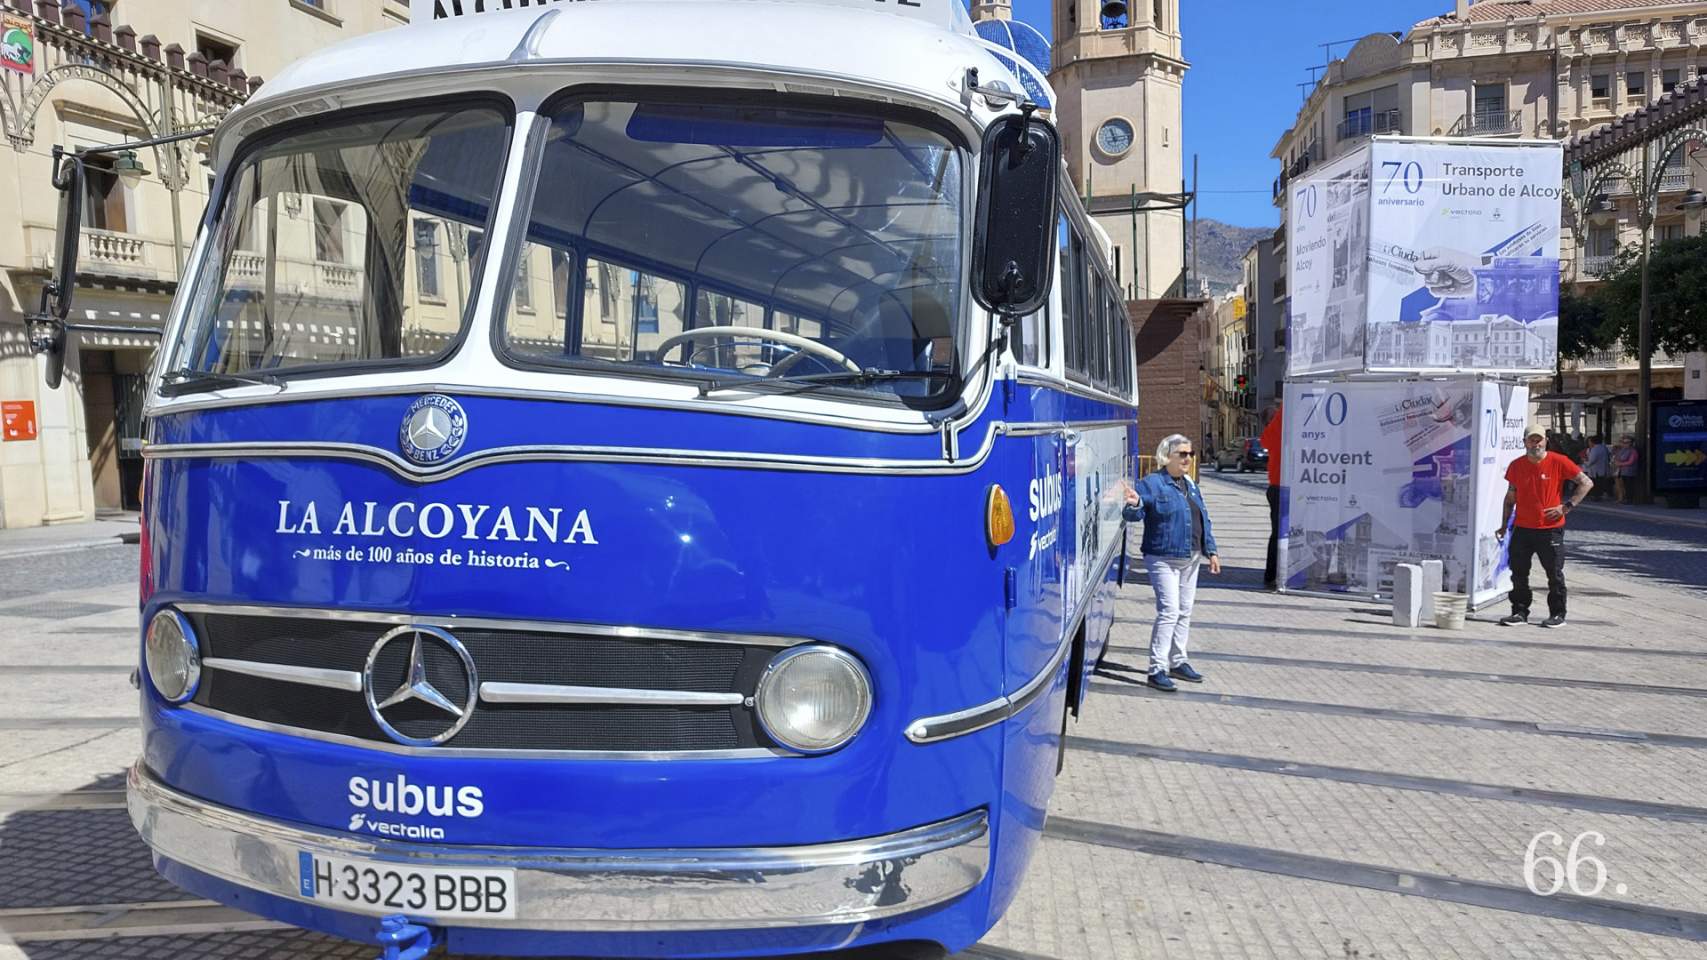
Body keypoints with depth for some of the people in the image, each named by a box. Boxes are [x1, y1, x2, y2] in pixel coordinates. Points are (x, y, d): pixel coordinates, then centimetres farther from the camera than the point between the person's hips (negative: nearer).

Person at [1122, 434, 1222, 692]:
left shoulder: (1190, 485, 14)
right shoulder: (1152, 483, -9)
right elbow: (1135, 515, -17)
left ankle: (1178, 662, 26)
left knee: (1184, 612, 13)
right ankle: (1157, 669, -9)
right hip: (1164, 559, -8)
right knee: (1169, 611, -13)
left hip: (1191, 559, 8)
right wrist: (1134, 505, -40)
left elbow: (1203, 519, 19)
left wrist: (1211, 551, 16)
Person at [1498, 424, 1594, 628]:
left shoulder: (1558, 462, -6)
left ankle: (1557, 615, 15)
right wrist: (1504, 524, 10)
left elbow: (1586, 483, -2)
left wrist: (1567, 506, -9)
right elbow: (1511, 497, 14)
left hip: (1551, 529, -3)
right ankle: (1520, 612, 17)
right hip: (1522, 528, 4)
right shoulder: (1516, 466, 5)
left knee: (1555, 574, 5)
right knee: (1518, 573, 6)